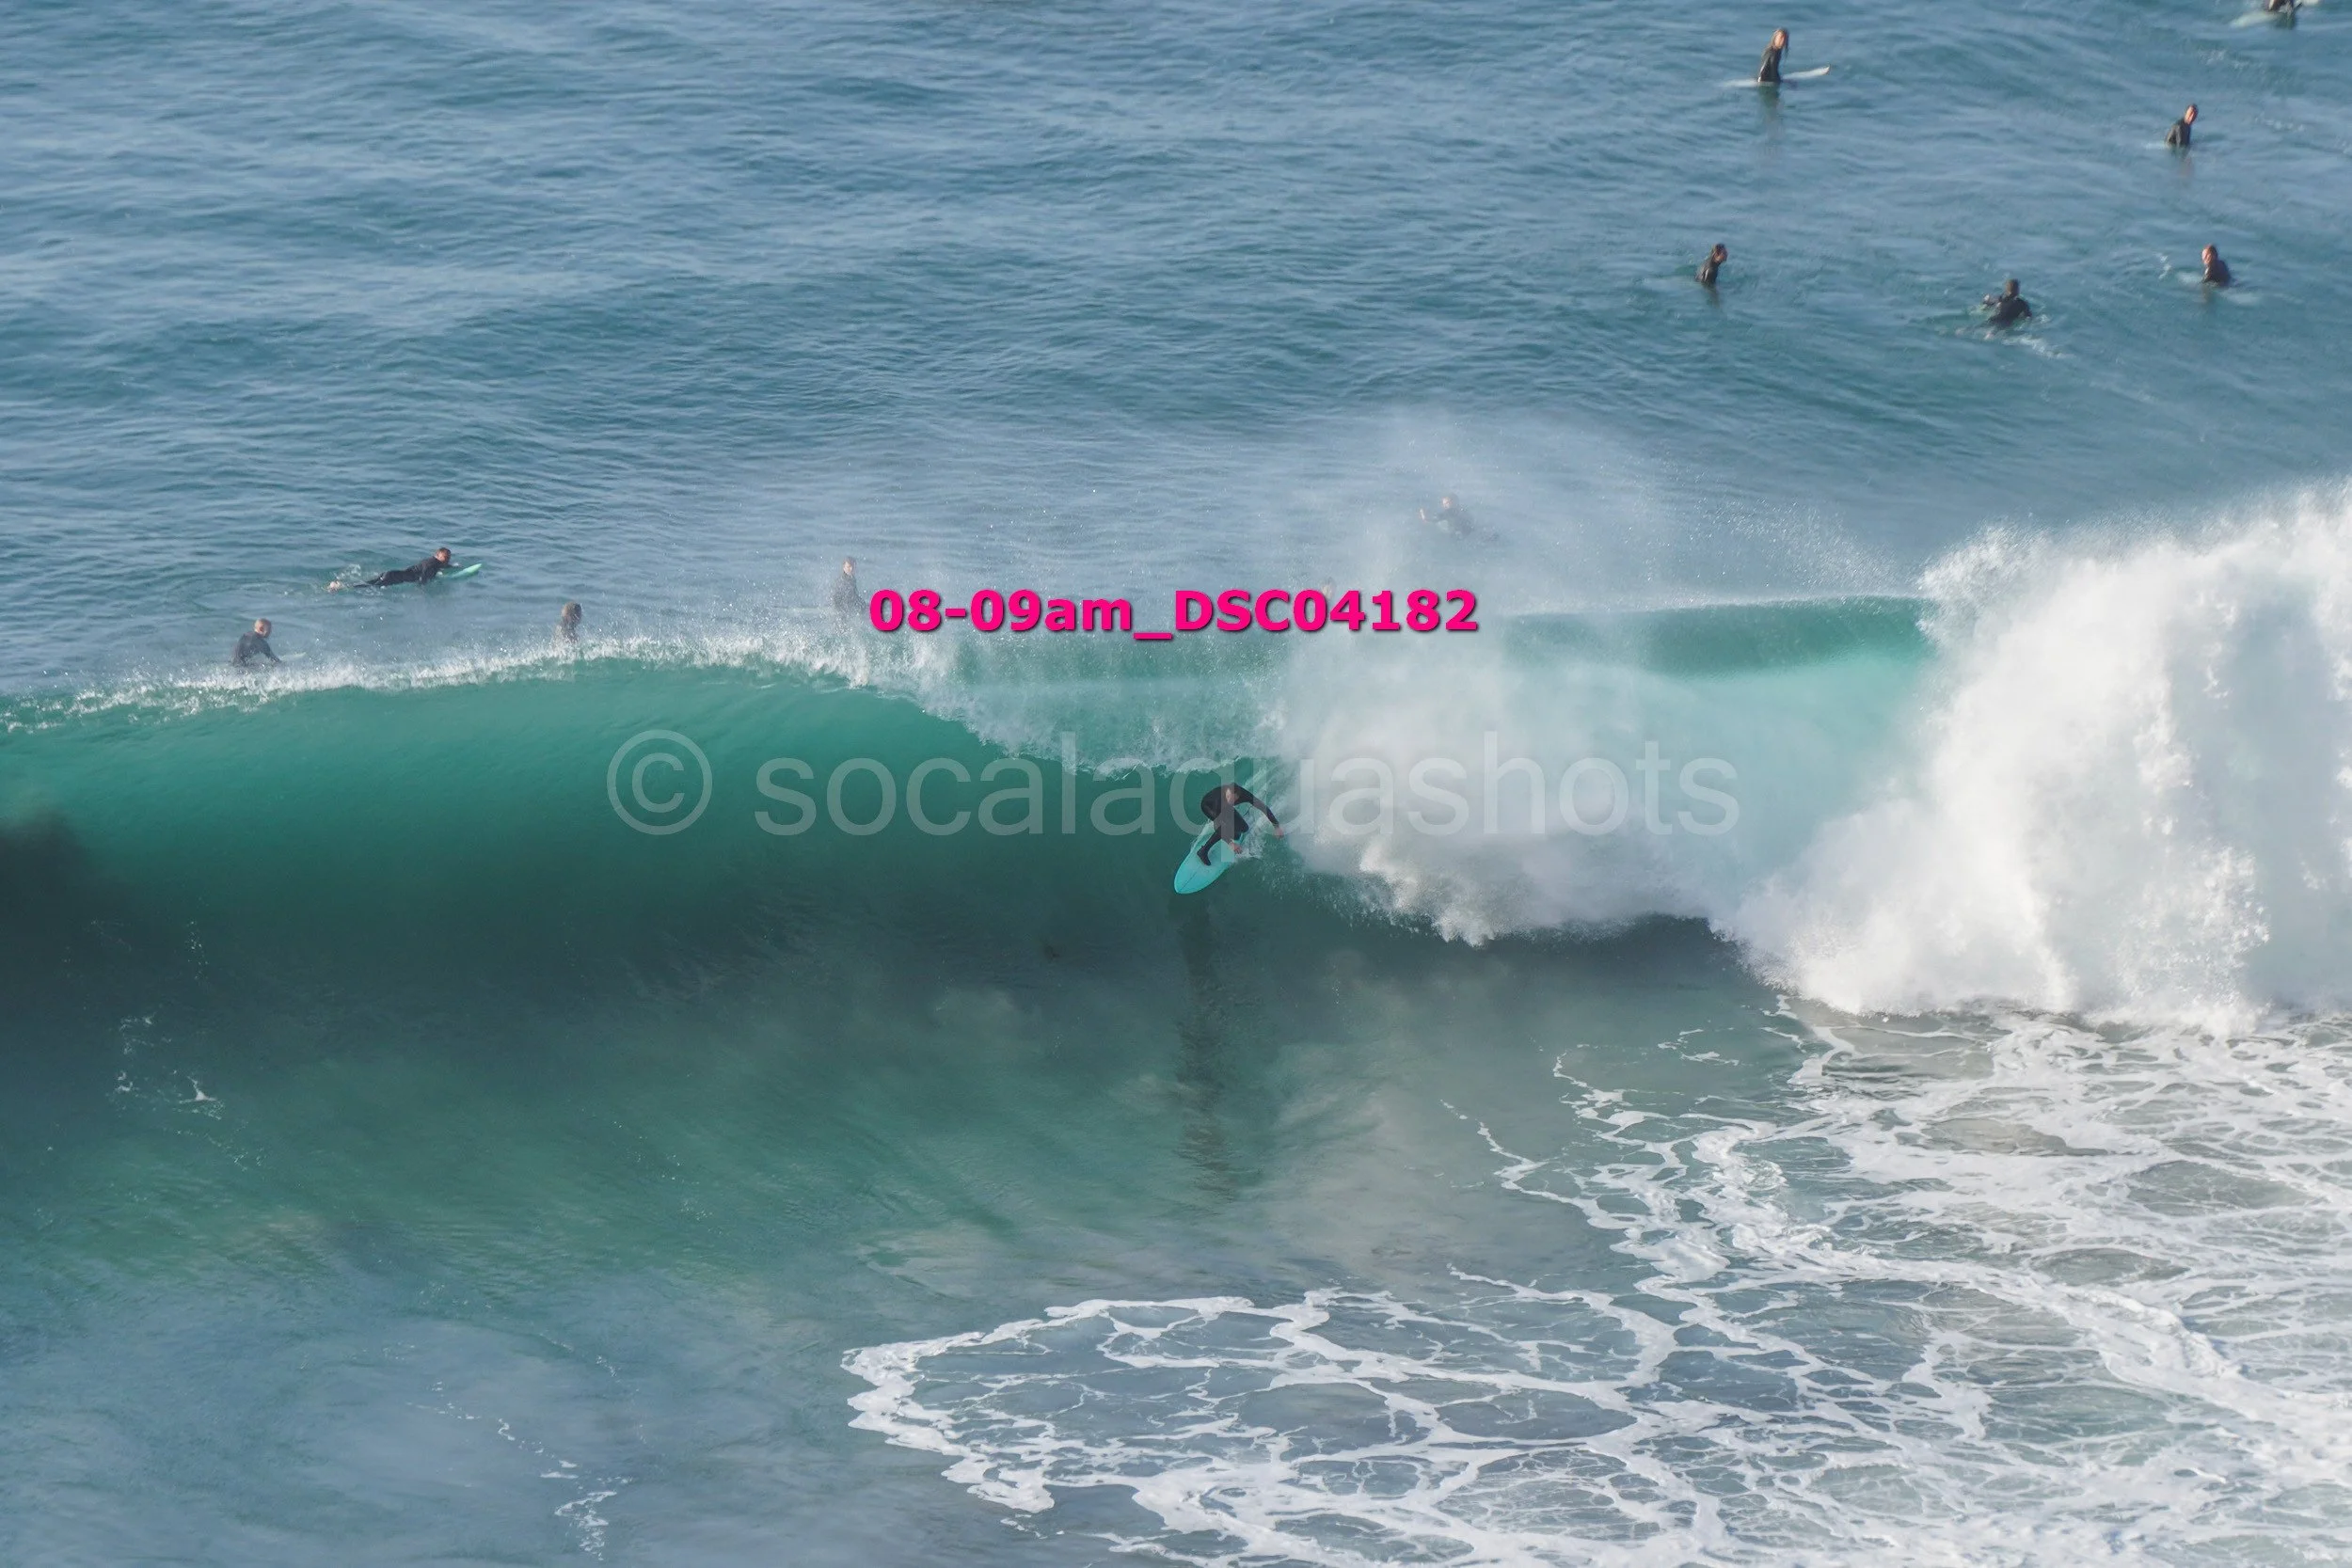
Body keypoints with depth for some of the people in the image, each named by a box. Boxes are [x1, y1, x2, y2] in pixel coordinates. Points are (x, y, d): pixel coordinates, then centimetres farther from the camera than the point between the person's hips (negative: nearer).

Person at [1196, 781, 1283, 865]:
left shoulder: (1244, 795, -35)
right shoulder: (1219, 799, -45)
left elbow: (1264, 807, -26)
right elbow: (1217, 824, -40)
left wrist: (1277, 826, -28)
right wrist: (1230, 843, -45)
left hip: (1226, 807, 5)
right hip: (1208, 805, -5)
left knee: (1244, 828, -7)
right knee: (1226, 826, -30)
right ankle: (1203, 851, -18)